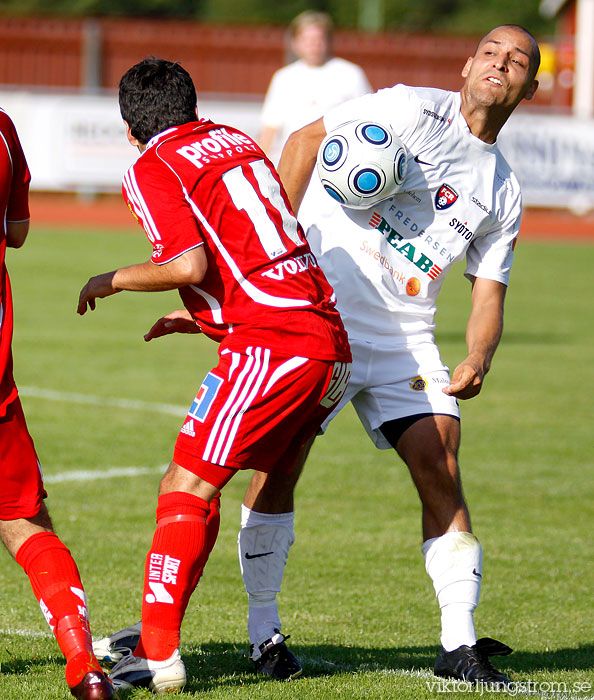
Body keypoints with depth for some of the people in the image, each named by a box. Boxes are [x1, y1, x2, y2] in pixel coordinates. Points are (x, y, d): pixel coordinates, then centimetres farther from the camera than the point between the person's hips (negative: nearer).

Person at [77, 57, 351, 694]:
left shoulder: (152, 170, -1)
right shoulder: (235, 141, 23)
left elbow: (189, 264, -14)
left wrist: (111, 281, 1)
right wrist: (203, 317, 32)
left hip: (271, 344, -8)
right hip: (332, 342, 8)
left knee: (187, 489, -7)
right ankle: (159, 628, 19)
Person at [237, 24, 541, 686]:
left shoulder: (502, 193, 13)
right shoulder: (411, 109, -3)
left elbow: (488, 291, 13)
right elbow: (307, 139, 0)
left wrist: (477, 361, -7)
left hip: (405, 335, 4)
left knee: (440, 465, -9)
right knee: (278, 461, -7)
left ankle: (459, 643, -5)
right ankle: (263, 627, 9)